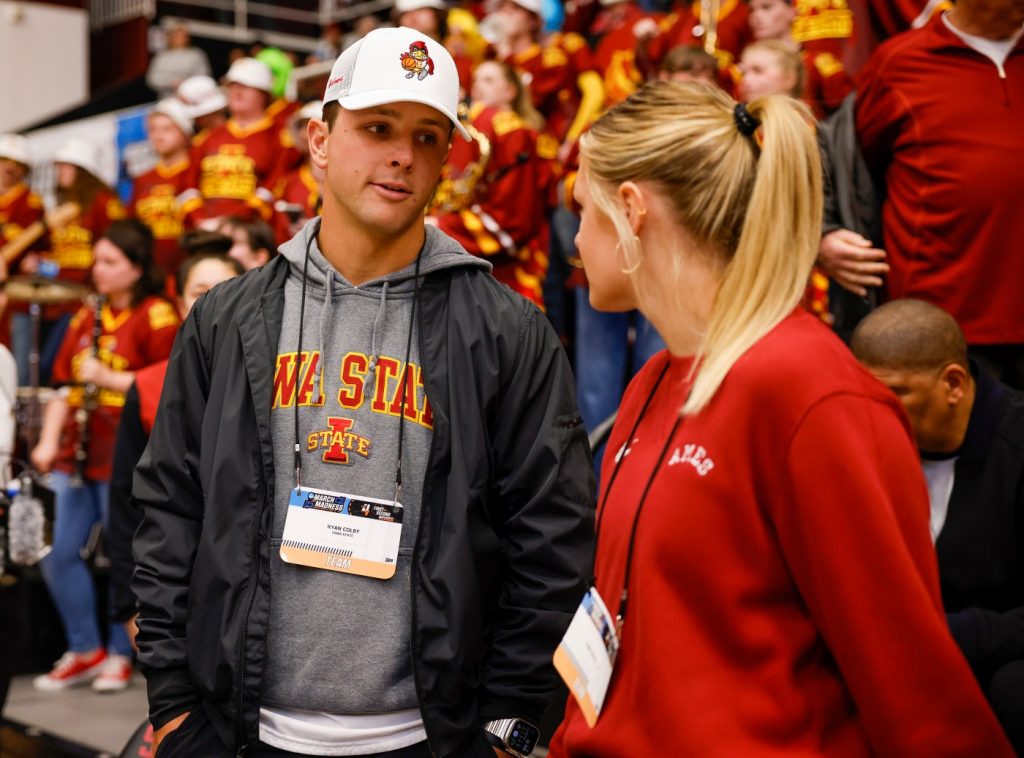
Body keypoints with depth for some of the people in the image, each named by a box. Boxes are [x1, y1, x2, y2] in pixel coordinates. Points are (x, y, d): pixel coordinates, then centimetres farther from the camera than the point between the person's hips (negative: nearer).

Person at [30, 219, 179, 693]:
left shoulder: (156, 317, -7)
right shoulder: (88, 317, 15)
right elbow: (64, 384, 16)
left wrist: (109, 378, -17)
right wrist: (48, 442, 5)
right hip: (76, 456, 7)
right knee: (58, 555, 7)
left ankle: (120, 655, 16)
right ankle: (85, 650, 20)